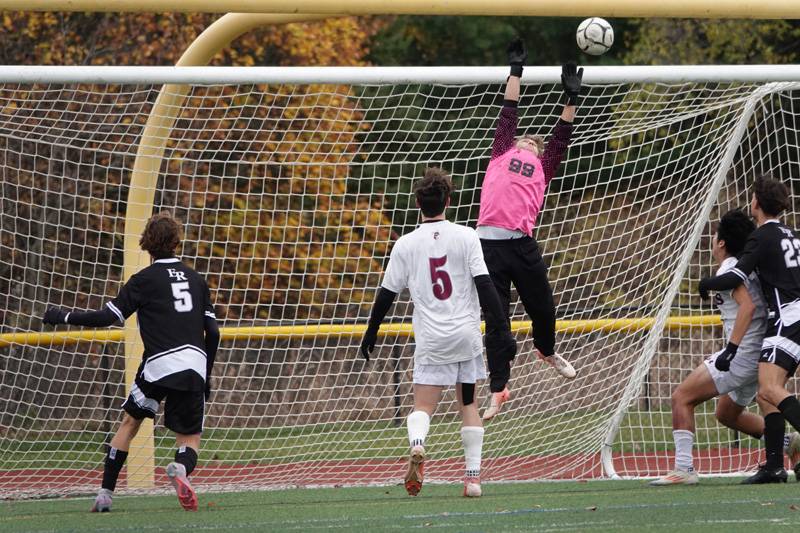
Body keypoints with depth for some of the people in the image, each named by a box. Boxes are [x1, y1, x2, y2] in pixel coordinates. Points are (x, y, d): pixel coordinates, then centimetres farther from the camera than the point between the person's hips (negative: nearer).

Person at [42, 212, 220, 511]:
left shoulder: (144, 280, 2)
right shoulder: (196, 279, 16)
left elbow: (107, 317, -3)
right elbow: (213, 332, 14)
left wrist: (63, 317, 10)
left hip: (159, 364, -3)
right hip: (195, 364, 3)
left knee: (130, 421, 20)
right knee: (190, 439, 7)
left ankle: (105, 493, 15)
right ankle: (181, 468, -31)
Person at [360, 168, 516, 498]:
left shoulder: (405, 245, 1)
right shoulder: (466, 237, -2)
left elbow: (386, 294, 6)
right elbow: (484, 285, -7)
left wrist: (371, 333, 18)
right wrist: (502, 329, -5)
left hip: (430, 341, -1)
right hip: (466, 335, 1)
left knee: (423, 406, -1)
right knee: (468, 403, 12)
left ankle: (416, 445, -34)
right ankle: (473, 476, 8)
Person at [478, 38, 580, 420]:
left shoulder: (542, 169, 21)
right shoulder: (502, 156, 20)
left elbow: (561, 137, 19)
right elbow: (508, 115, 23)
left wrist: (572, 98, 15)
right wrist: (516, 70, 25)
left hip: (522, 244, 1)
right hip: (490, 243, -1)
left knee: (542, 308, 11)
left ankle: (547, 351, 45)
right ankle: (498, 390, 5)